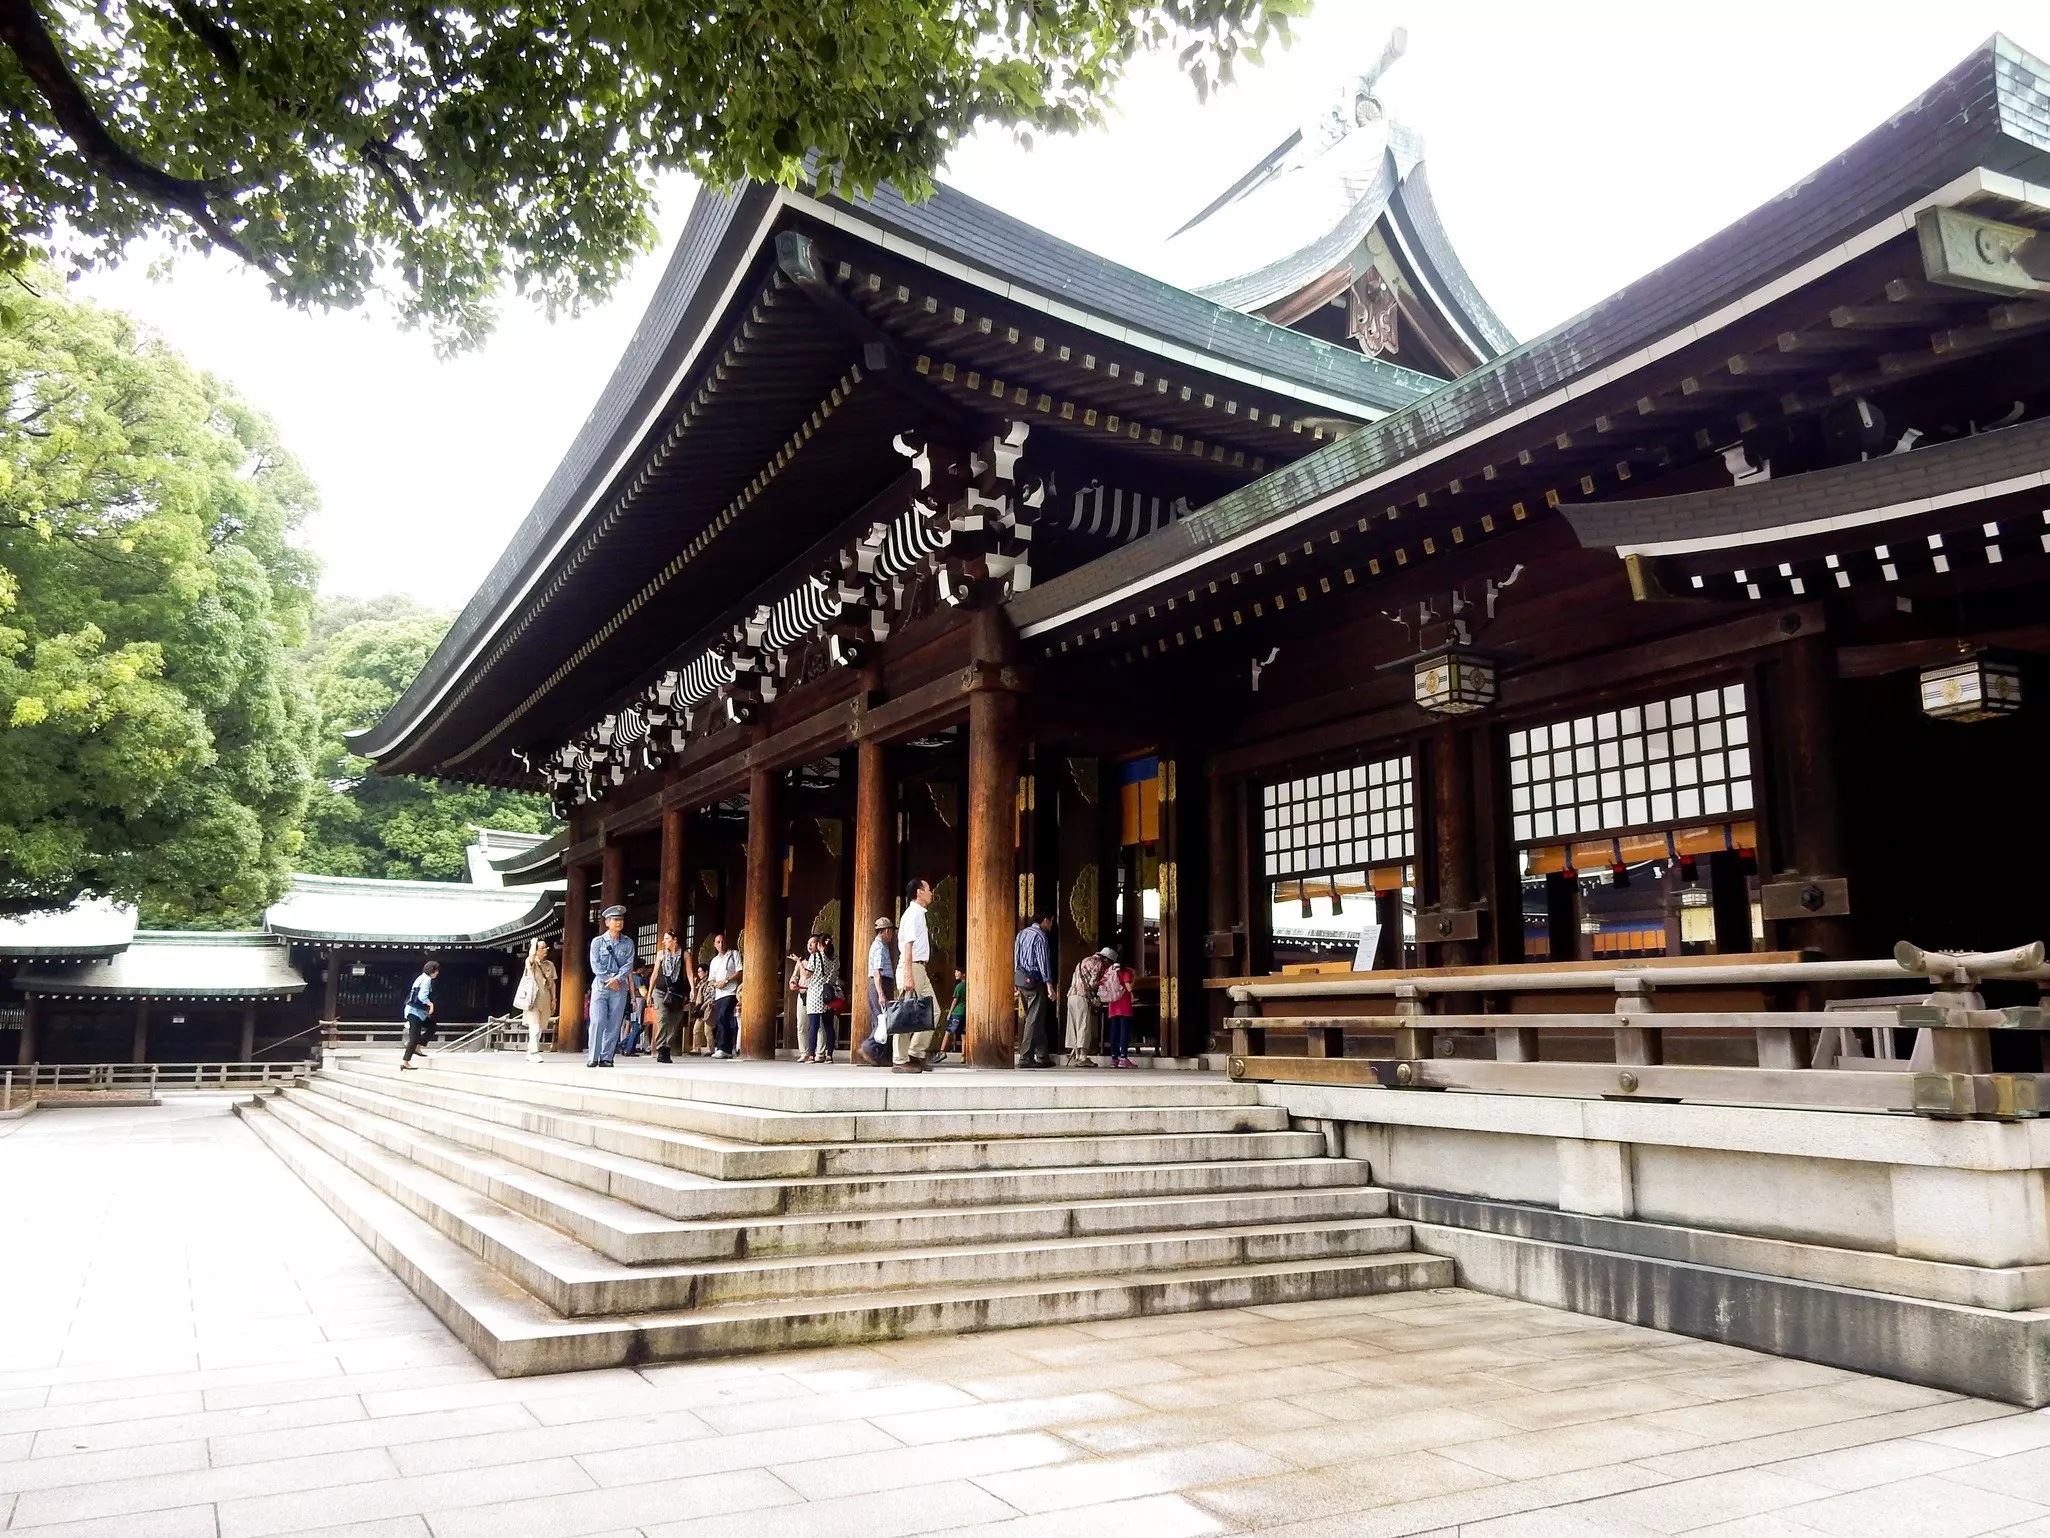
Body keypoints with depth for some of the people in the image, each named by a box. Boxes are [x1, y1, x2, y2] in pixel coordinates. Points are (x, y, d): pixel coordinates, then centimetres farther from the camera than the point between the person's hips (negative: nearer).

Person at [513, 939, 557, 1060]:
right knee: (535, 1027, -15)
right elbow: (531, 955, -27)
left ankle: (530, 1053, 19)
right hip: (533, 999, -6)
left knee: (538, 1028, 10)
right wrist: (534, 943, -13)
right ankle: (534, 1053, -18)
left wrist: (553, 1000, 10)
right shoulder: (530, 963, -2)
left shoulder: (550, 965, 13)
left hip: (545, 1000, 6)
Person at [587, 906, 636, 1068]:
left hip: (620, 987, 2)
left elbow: (629, 965, 0)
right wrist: (608, 979, -11)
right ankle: (593, 1057, -7)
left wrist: (617, 979, -13)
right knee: (597, 1021, -10)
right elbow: (595, 965, -3)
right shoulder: (597, 941, 5)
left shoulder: (628, 943, 9)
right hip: (600, 986, -2)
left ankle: (606, 1058, 3)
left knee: (614, 1024, 0)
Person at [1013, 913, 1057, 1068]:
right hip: (1034, 981, -9)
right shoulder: (1040, 936, -10)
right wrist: (1049, 984, -17)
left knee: (1037, 1019, 14)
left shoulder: (1021, 934, 16)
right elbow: (1043, 961, -16)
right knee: (1034, 1019, -5)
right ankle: (1025, 1058, -6)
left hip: (1021, 980, 9)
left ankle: (1043, 1057, 16)